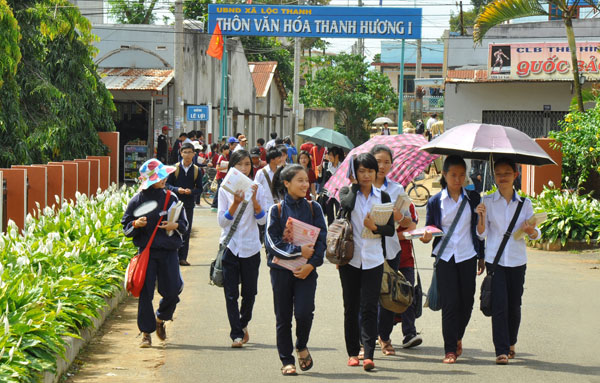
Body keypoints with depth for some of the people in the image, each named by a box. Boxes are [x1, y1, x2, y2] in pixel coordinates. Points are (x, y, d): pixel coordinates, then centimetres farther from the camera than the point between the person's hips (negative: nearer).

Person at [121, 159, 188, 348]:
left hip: (168, 252, 2)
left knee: (172, 291, -1)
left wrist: (176, 225, -8)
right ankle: (146, 332, 6)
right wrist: (136, 224, -15)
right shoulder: (137, 200, 1)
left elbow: (184, 223, 14)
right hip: (147, 251, -2)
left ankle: (160, 319, 29)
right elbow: (125, 227, 7)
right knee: (145, 293, -4)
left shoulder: (171, 198, 7)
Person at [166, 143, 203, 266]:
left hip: (189, 204, 2)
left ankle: (182, 257, 9)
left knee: (186, 231, 3)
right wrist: (177, 190, -16)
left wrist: (191, 191, -15)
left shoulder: (197, 170, 5)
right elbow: (167, 184, 2)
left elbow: (199, 189, 5)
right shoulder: (175, 168, 1)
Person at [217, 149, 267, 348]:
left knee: (250, 292, 5)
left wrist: (254, 199, -16)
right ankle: (237, 334, -1)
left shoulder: (257, 188, 3)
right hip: (230, 246, -1)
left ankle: (243, 324, 31)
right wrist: (236, 203, -18)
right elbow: (222, 221, -4)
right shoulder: (225, 189, 0)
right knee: (231, 293, -5)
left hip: (250, 247, 1)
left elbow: (262, 220, -2)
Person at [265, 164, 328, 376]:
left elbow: (321, 239, 3)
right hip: (281, 269, 0)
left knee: (304, 312, -14)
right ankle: (286, 360, 15)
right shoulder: (276, 210, 0)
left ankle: (302, 347, 14)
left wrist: (311, 264, -10)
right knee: (283, 317, 3)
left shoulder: (313, 208, 6)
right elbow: (272, 242, -6)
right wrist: (298, 251, -15)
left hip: (306, 270, 1)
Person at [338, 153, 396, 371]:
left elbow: (391, 230, 4)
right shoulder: (347, 192, 5)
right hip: (350, 257, 0)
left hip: (373, 258, 0)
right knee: (351, 307, 7)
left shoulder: (383, 197, 8)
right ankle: (353, 352, 17)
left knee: (369, 307, -8)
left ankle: (368, 354, -12)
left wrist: (375, 227, -15)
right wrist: (354, 185, -6)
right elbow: (347, 204, -19)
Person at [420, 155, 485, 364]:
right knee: (450, 303, -6)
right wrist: (426, 237, -14)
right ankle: (450, 349, -1)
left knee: (467, 301, 5)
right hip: (445, 257, -1)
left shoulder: (473, 198, 6)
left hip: (467, 256, 1)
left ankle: (457, 338, 30)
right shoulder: (435, 202, 3)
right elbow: (430, 230, 9)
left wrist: (482, 257, 10)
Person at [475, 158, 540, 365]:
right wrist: (481, 217, -17)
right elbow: (482, 234, 1)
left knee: (514, 305, 7)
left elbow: (536, 234, 5)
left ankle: (511, 342, 29)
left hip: (517, 261, 2)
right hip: (494, 260, -2)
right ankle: (501, 350, -9)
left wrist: (530, 230, -18)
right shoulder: (487, 201, 2)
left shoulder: (524, 203, 6)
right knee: (499, 305, -10)